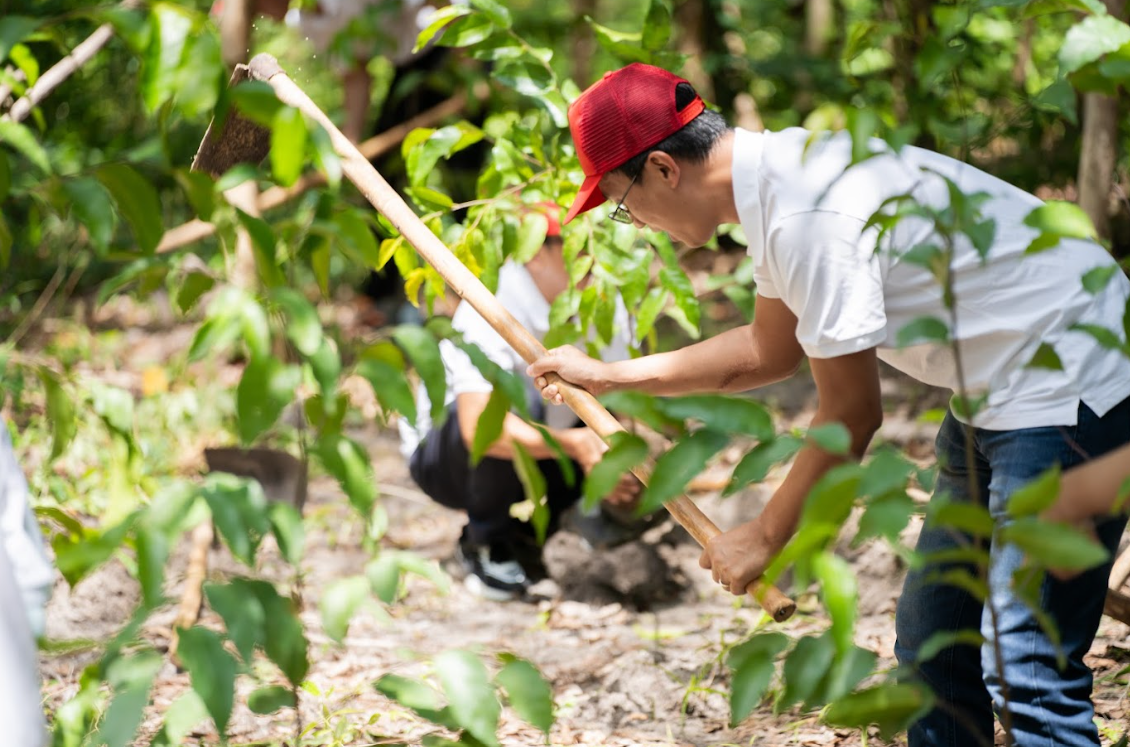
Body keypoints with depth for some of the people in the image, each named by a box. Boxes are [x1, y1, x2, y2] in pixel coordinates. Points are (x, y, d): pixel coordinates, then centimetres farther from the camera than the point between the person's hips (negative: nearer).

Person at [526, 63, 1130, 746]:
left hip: (1072, 388, -11)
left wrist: (765, 537, -5)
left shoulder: (807, 218, -25)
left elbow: (852, 414, -18)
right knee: (932, 638, 15)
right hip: (996, 393, 11)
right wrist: (608, 376, 24)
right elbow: (769, 351, 21)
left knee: (1026, 670, -14)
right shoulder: (780, 171, 7)